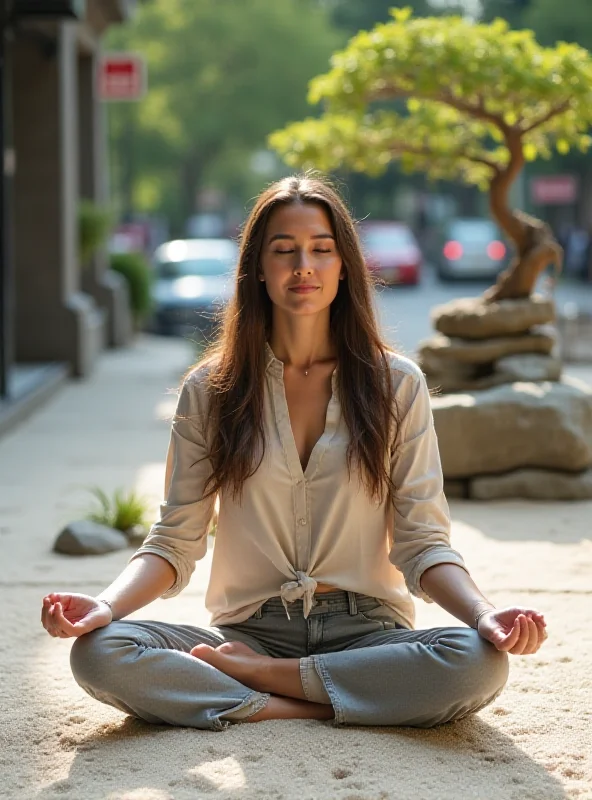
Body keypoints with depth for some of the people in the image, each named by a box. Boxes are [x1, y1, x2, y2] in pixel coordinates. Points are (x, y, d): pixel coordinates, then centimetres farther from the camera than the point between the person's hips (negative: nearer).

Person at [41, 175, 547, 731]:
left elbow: (422, 543, 1)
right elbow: (174, 543, 3)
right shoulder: (209, 390, 5)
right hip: (248, 628, 0)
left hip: (364, 631, 0)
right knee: (98, 654, -27)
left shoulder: (396, 385, 4)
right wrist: (106, 604, -19)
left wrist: (486, 616, -20)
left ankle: (250, 674, -17)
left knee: (480, 664, -32)